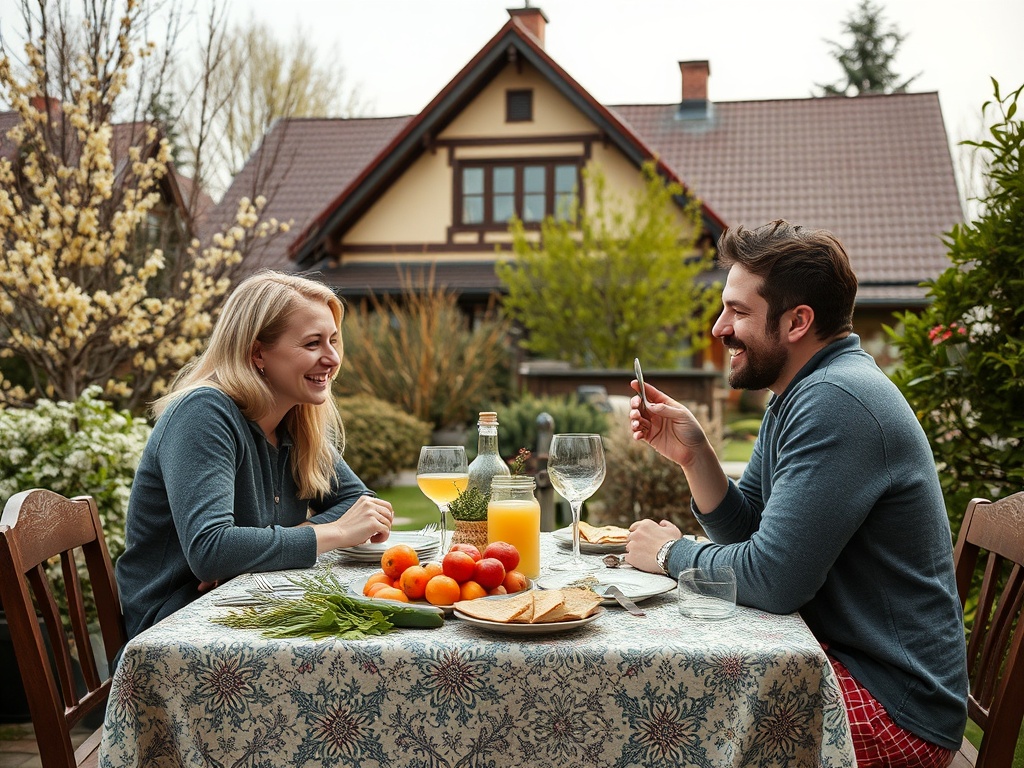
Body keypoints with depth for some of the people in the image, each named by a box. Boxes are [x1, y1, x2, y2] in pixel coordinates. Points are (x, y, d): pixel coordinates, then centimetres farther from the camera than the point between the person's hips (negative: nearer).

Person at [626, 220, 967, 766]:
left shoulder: (836, 403, -24)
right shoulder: (796, 396, 10)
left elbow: (772, 579, -26)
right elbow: (744, 529, 12)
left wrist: (673, 553, -9)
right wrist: (693, 452, -4)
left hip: (893, 705, -9)